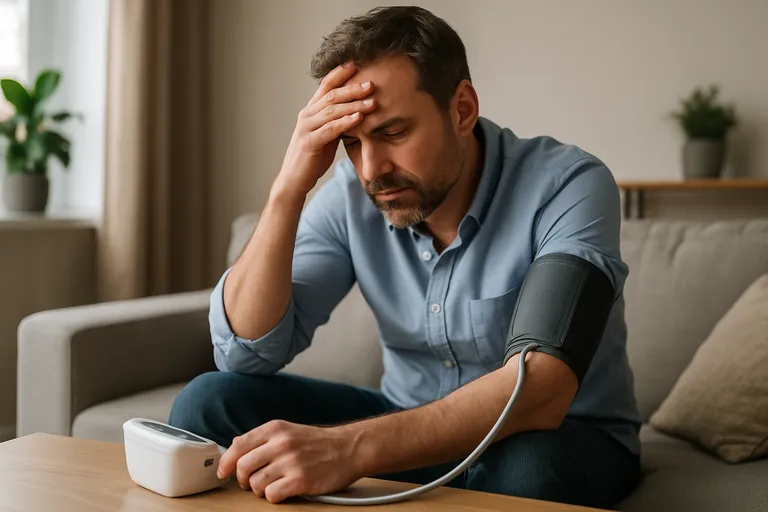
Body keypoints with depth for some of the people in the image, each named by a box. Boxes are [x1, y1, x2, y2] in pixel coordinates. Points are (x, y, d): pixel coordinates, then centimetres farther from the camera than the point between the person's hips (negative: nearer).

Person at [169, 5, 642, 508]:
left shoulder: (567, 185, -23)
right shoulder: (351, 195, -10)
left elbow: (540, 392, -36)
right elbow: (245, 353, -15)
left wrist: (352, 447, -48)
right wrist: (289, 187, -26)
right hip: (411, 428, 3)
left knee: (525, 470, -39)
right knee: (208, 404, -14)